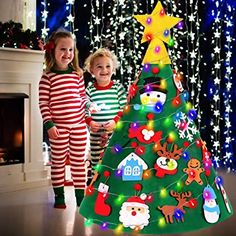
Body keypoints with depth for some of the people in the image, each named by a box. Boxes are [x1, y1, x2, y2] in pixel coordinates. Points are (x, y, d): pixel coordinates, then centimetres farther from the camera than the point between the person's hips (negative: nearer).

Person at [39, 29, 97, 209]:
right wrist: (49, 124, -13)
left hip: (79, 125, 4)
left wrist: (89, 104, -5)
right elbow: (43, 103, -8)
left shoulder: (77, 74, 5)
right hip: (58, 127, -3)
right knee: (58, 161, 9)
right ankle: (59, 197, 23)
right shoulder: (47, 77, -8)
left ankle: (80, 196, 23)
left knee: (79, 161, 11)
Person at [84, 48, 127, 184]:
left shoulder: (118, 88, -1)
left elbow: (124, 109, -2)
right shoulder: (90, 91, -1)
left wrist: (115, 121, -15)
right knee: (96, 160, 12)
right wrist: (90, 122, -16)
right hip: (96, 134, 1)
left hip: (116, 133, 0)